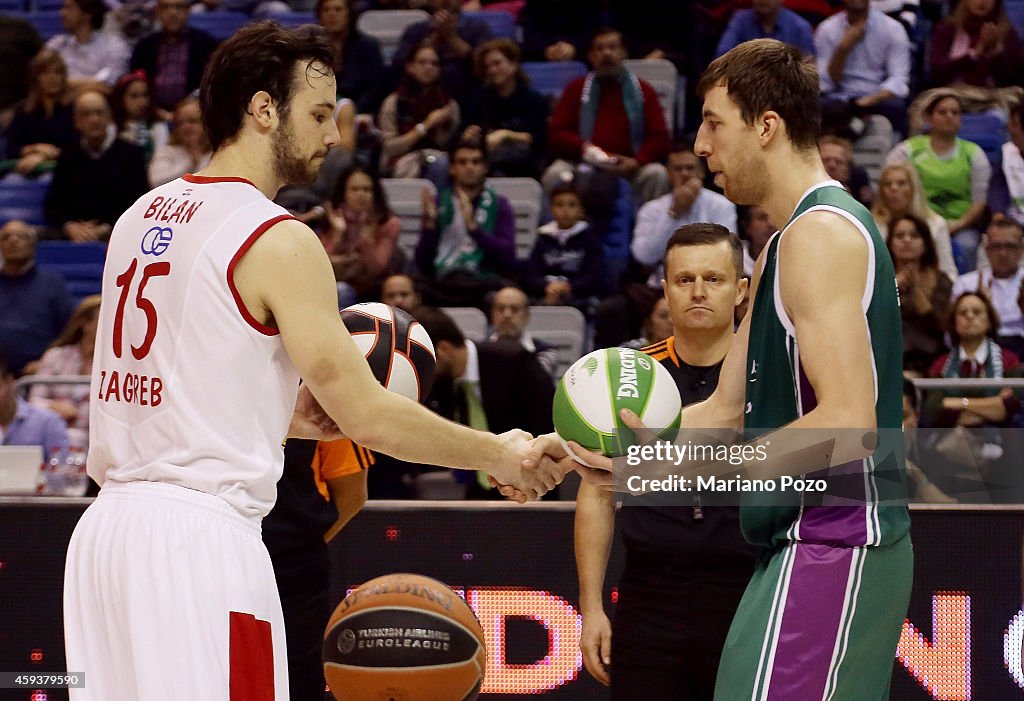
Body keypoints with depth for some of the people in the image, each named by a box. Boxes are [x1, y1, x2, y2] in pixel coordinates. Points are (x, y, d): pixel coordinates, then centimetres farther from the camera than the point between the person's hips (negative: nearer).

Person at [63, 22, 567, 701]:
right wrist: (499, 454, 4)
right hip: (200, 537, -8)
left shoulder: (140, 217, 14)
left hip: (105, 526, 8)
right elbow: (369, 418, -9)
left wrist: (290, 415, 19)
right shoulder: (279, 241, -9)